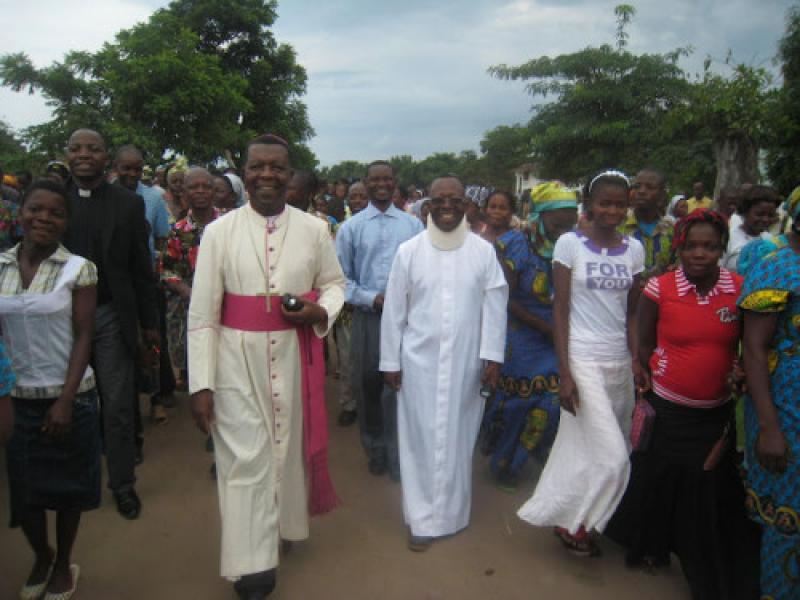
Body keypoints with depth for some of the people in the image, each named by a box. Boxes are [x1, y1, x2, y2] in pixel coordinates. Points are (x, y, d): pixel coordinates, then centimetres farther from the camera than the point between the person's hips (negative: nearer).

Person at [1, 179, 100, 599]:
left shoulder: (78, 270, -8)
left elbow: (83, 337, -9)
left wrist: (65, 401, -14)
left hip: (69, 397, -2)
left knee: (66, 486, 11)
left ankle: (63, 565, 35)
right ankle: (41, 556, 41)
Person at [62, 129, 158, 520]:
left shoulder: (129, 203, 2)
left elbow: (141, 267, 2)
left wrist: (149, 322, 3)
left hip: (111, 317, -1)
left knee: (118, 404, 5)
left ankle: (122, 482, 20)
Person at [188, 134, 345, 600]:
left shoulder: (314, 229, -1)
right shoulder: (219, 232, -6)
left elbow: (335, 282, 12)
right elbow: (202, 315, -6)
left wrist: (321, 310, -11)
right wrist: (201, 384, -9)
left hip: (294, 356, 2)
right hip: (237, 360, -2)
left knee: (289, 445, 18)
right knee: (244, 457, 3)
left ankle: (283, 523, 44)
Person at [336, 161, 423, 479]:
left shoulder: (413, 224, 4)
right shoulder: (351, 227, 3)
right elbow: (341, 277, 2)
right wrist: (371, 298, -10)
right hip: (367, 317, 1)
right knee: (368, 387, 12)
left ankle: (400, 458, 17)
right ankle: (375, 452, 32)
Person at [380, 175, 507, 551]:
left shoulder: (483, 251, 0)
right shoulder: (409, 251, -2)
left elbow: (495, 307, 1)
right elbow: (394, 311, 1)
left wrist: (492, 355, -3)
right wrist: (390, 361, 1)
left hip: (466, 363, 1)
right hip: (420, 362, -1)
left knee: (458, 438, 11)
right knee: (421, 439, 4)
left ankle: (452, 512, 28)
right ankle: (422, 519, 16)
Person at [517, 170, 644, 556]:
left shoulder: (633, 249, 8)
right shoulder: (570, 243, -4)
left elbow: (633, 314, 10)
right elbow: (560, 310, -7)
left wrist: (638, 364, 2)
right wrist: (564, 372, -12)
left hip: (620, 363, 4)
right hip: (583, 360, -4)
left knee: (585, 449, 9)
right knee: (611, 456, -6)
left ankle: (570, 517, 30)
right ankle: (573, 521, 16)